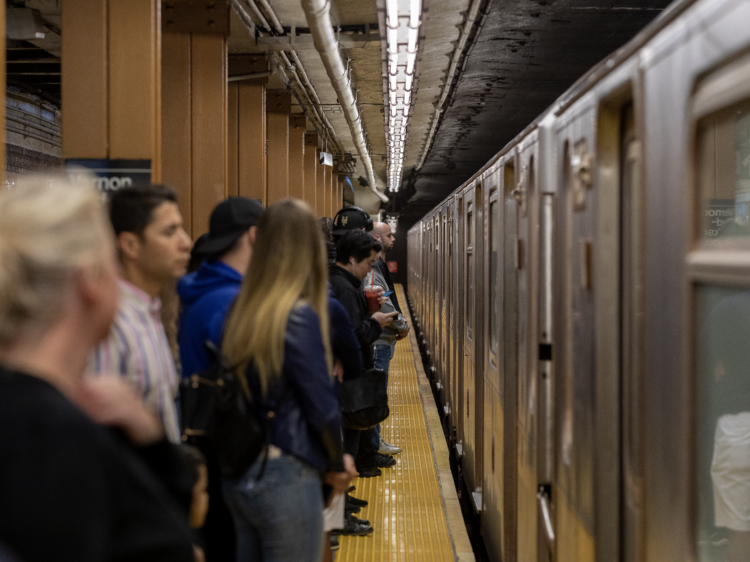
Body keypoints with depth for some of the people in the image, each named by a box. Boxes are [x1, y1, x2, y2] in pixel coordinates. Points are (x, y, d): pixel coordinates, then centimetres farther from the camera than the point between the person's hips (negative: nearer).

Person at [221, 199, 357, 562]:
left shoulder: (241, 311, 2)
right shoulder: (300, 317, -17)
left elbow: (247, 394, 7)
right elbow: (322, 408, -14)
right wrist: (336, 465, 4)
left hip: (238, 476, 7)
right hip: (286, 478, -7)